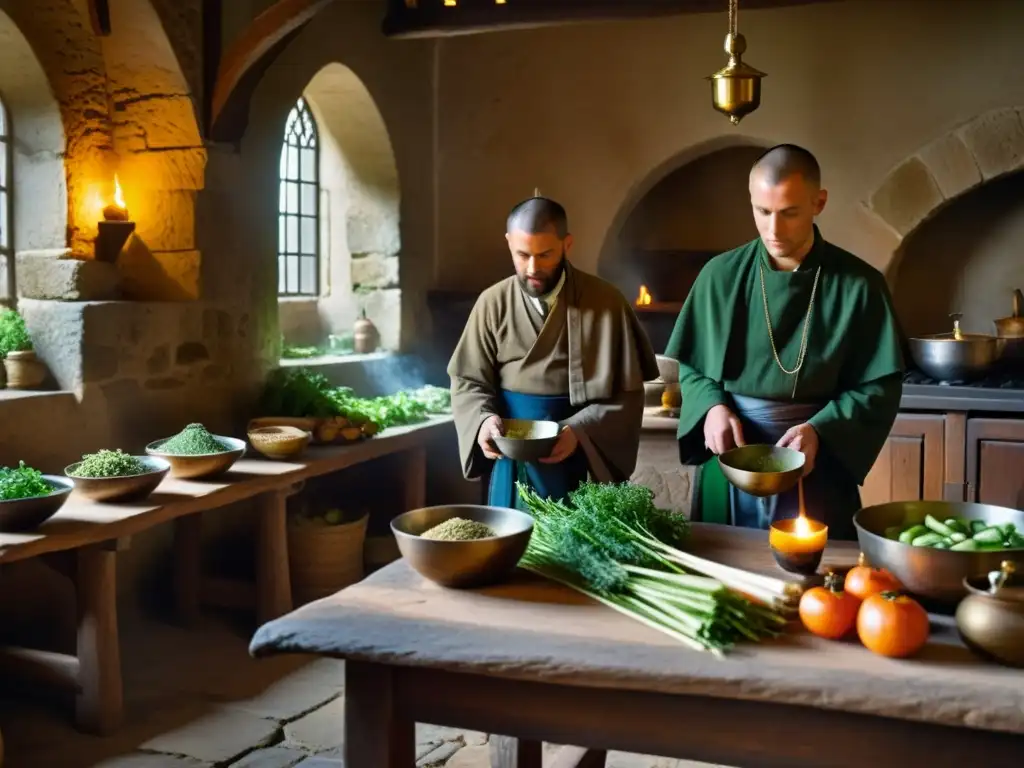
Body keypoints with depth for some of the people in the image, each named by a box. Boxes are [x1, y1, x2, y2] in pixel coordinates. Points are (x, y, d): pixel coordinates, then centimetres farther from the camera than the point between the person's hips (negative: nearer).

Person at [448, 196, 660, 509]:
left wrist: (579, 431, -20)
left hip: (586, 460, -1)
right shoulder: (493, 303, -1)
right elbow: (468, 381, 4)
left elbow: (627, 392, -5)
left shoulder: (607, 302, -6)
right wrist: (484, 419, -17)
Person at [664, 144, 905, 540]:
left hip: (816, 472, -1)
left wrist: (820, 431, -19)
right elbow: (686, 364, 7)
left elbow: (880, 387, -4)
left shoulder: (858, 285, -7)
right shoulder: (721, 276, -1)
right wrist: (712, 406, -12)